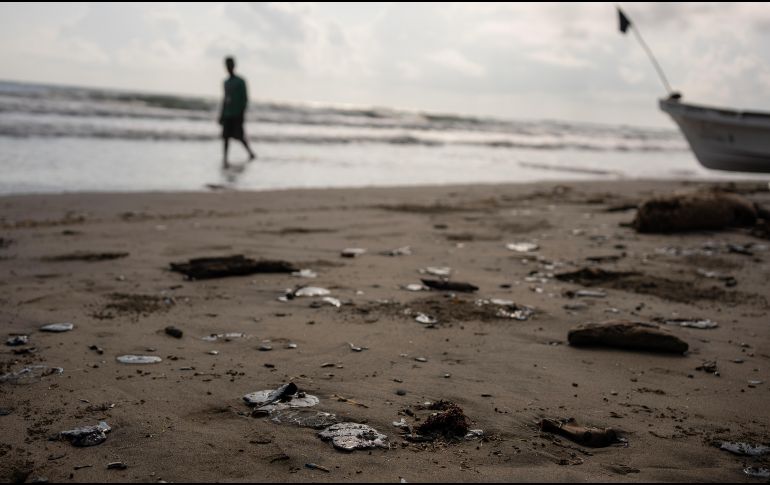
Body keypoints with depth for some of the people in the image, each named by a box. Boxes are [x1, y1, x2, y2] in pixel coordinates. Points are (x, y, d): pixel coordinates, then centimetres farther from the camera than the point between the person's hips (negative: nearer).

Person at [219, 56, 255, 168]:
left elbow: (245, 99, -7)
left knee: (239, 136, -4)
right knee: (226, 136, -2)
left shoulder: (241, 82, -4)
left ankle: (250, 152, 20)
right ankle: (225, 160, -2)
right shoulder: (226, 83, 15)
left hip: (237, 115, -5)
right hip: (227, 115, 5)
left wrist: (242, 114, -13)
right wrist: (222, 115, 16)